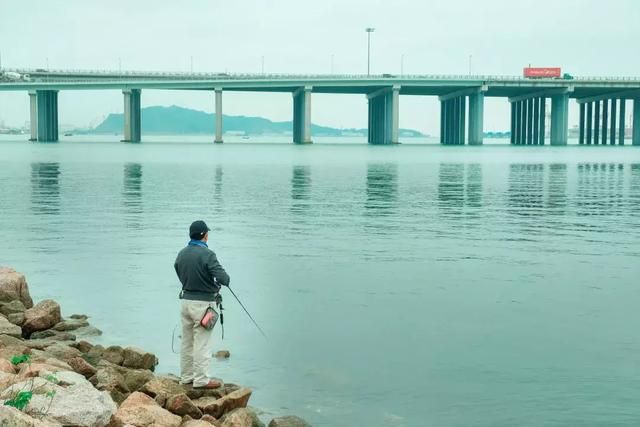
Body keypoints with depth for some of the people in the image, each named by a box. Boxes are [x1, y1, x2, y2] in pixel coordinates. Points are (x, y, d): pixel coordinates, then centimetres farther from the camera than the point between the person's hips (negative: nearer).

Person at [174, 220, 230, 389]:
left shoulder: (181, 254, 5)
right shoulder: (207, 254, -18)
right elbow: (223, 278, -21)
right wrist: (224, 280, 0)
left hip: (186, 300, 7)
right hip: (203, 303, -7)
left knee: (187, 341, 15)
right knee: (202, 343, 0)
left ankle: (186, 376, 23)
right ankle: (201, 380, 4)